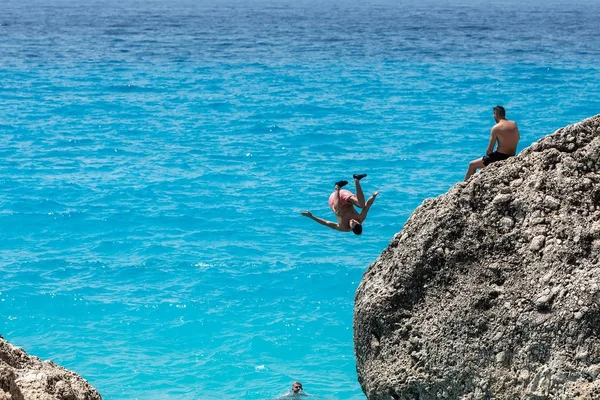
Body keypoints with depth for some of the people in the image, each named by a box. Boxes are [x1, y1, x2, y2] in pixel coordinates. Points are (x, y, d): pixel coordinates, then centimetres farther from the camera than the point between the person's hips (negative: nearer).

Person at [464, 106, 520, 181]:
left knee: (472, 165, 8)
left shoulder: (496, 128, -15)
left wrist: (487, 155, 7)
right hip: (512, 158, 7)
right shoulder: (514, 124, 3)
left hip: (500, 157, -7)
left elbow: (490, 149, -13)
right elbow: (518, 137, 22)